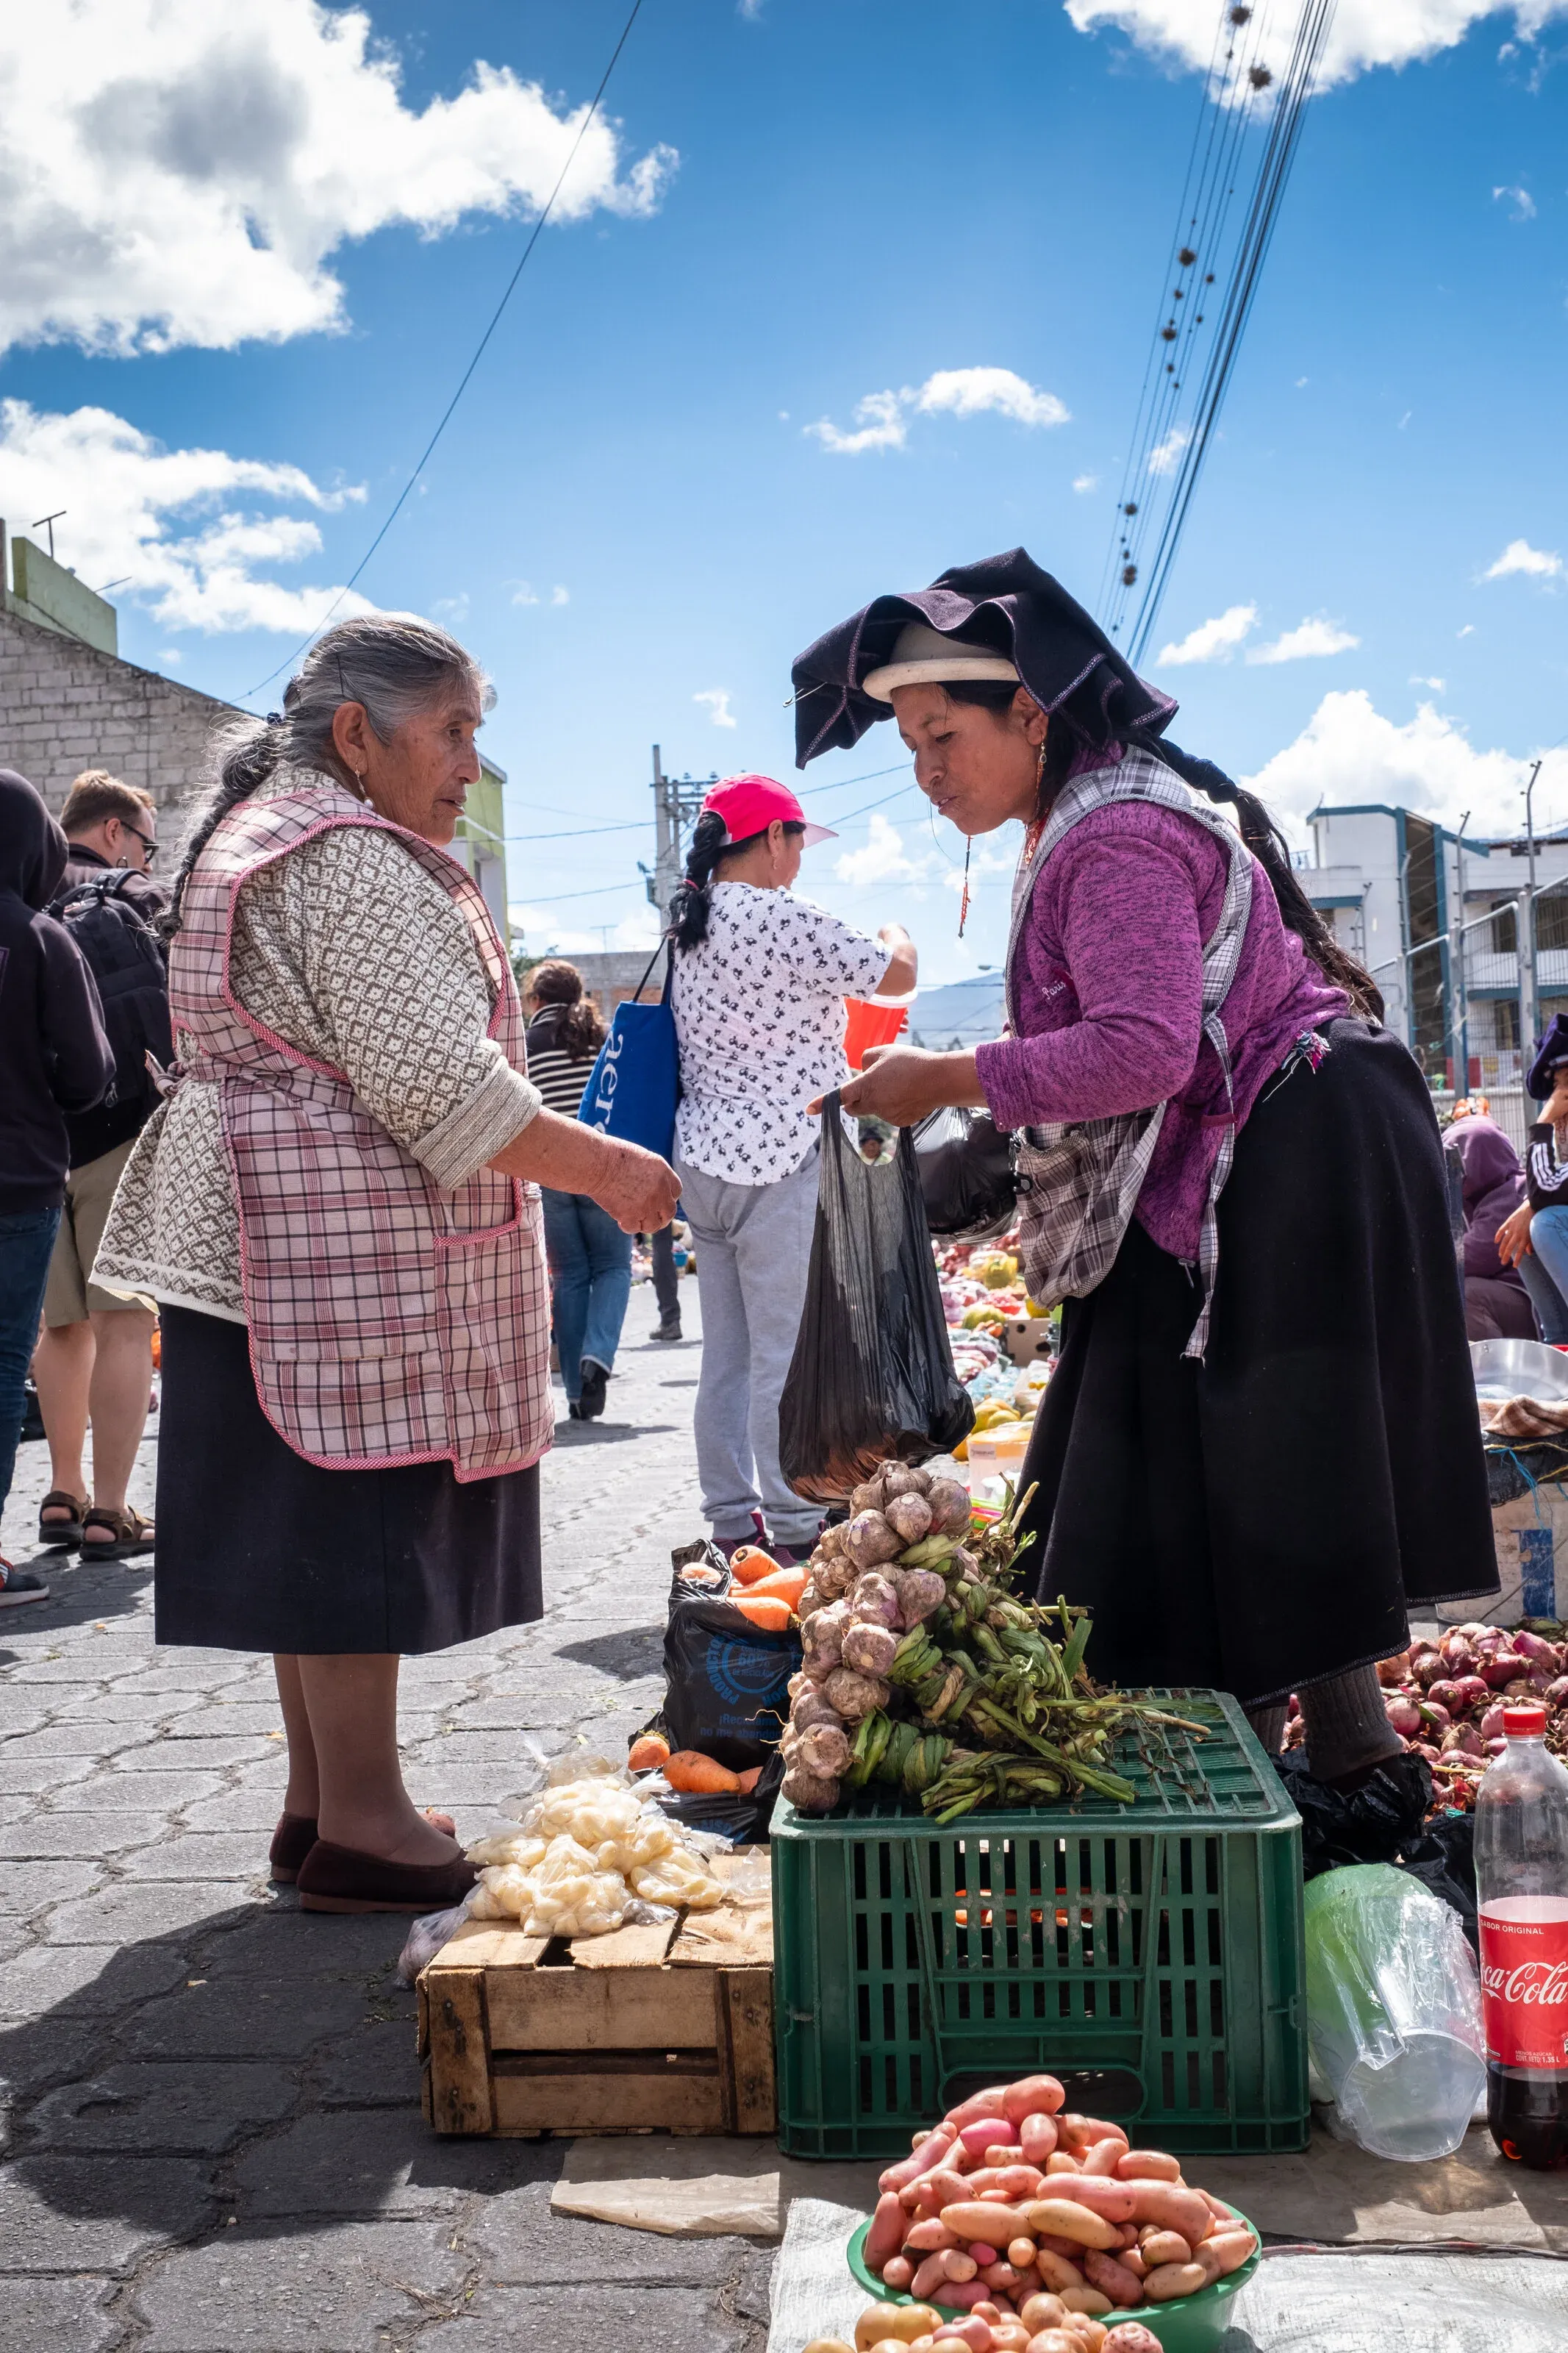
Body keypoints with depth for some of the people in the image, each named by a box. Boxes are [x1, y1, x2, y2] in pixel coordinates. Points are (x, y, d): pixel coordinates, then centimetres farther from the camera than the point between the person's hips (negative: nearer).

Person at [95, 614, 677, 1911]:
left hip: (276, 1243, 11)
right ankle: (361, 1826, 4)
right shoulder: (353, 861, -14)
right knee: (358, 1526, -5)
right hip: (344, 1253, -11)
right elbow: (433, 1085, -20)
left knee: (328, 1536, 12)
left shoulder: (256, 837, 21)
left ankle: (321, 1801, 20)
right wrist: (604, 1167, -13)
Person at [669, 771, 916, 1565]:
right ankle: (795, 1527, 3)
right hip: (780, 1167, -9)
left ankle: (731, 1519, 18)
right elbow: (897, 976, -6)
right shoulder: (783, 919, -13)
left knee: (728, 1352, 11)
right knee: (789, 1356, -3)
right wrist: (896, 934, 15)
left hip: (705, 1157, 9)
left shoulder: (692, 926, 13)